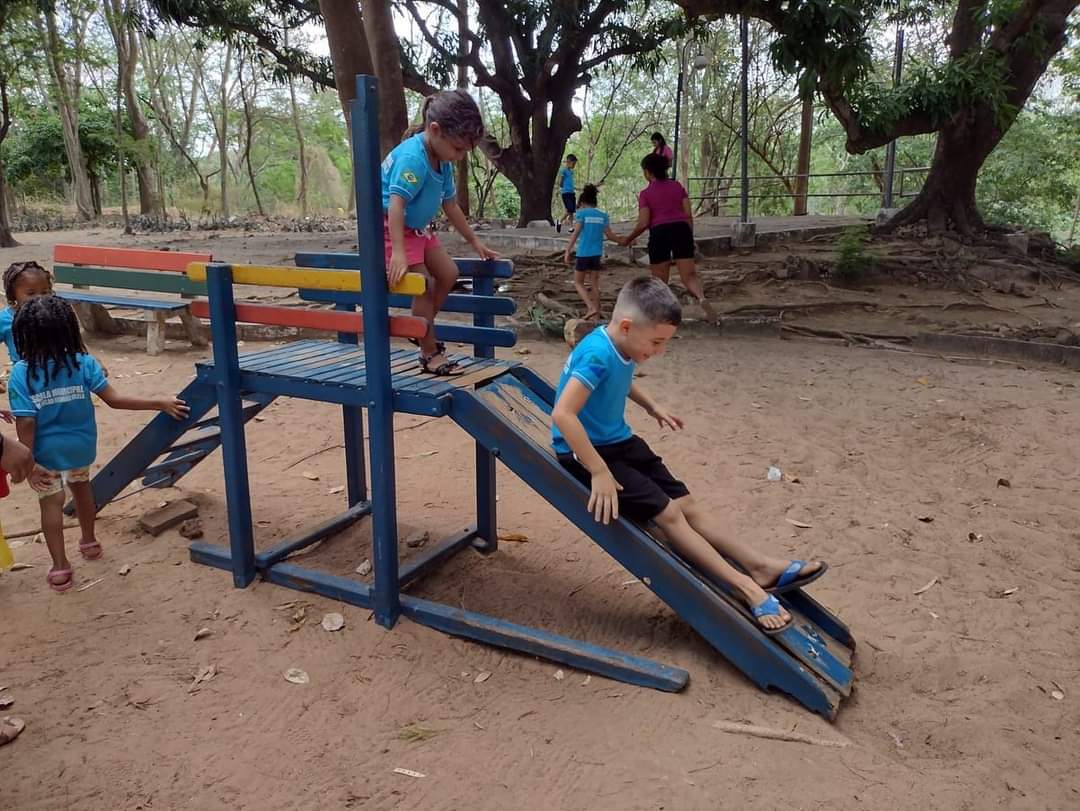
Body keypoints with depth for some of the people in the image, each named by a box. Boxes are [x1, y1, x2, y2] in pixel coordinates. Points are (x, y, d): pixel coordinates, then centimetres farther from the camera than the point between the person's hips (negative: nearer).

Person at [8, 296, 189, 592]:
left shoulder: (20, 373, -19)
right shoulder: (84, 364, -17)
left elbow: (25, 423, -20)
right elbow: (114, 399, -18)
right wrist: (160, 403, -13)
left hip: (46, 453, -2)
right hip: (80, 446, 2)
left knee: (51, 503, 12)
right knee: (81, 487, 28)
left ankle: (60, 567, 16)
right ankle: (89, 542, 44)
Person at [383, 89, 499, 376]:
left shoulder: (443, 162, 1)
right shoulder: (412, 156, -28)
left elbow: (451, 205, 12)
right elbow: (396, 203, -37)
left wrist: (474, 241, 16)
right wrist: (398, 252, -45)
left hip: (418, 228, 9)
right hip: (389, 227, -9)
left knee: (448, 274, 10)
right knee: (423, 285, -10)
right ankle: (430, 355, 2)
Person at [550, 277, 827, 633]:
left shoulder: (622, 347, 0)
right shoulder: (597, 355, -27)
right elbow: (563, 415, -35)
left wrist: (652, 406, 15)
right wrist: (599, 472, -32)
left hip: (620, 441, 9)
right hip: (585, 452, -9)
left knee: (684, 502, 4)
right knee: (666, 512, -13)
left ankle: (761, 566, 5)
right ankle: (747, 587, -10)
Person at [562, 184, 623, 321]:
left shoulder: (581, 213, -4)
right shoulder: (603, 215, 6)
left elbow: (576, 233, -12)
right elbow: (609, 235, 4)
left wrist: (568, 251, -11)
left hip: (583, 253, -4)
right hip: (597, 254, 4)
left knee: (578, 282, 9)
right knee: (594, 284, 13)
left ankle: (591, 308, -10)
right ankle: (596, 314, 15)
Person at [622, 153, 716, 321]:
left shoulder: (645, 194, 2)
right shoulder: (677, 186, 12)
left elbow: (643, 223, -6)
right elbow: (688, 214, 7)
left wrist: (629, 239, 9)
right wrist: (690, 237, 15)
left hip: (659, 233, -2)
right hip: (681, 229, 3)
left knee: (660, 281, 9)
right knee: (689, 275, -2)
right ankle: (702, 298, -32)